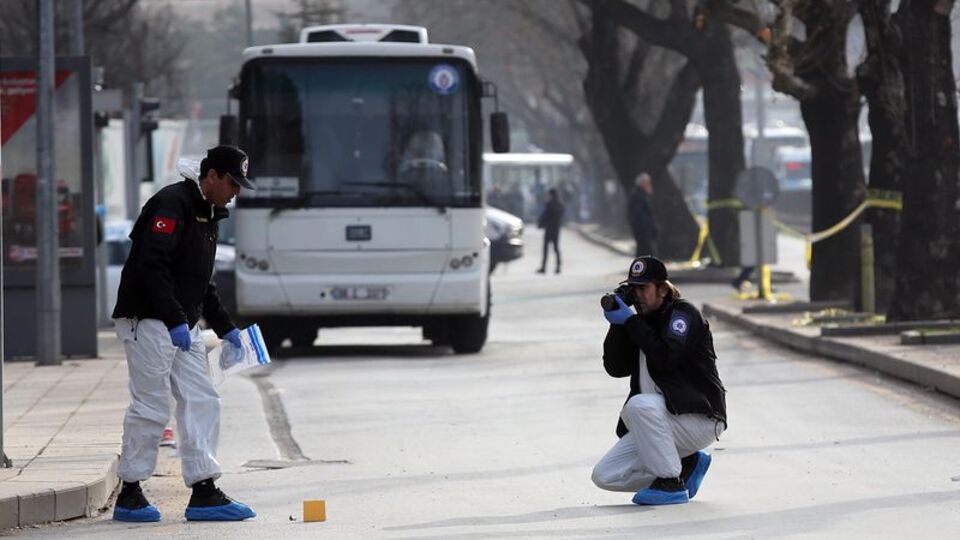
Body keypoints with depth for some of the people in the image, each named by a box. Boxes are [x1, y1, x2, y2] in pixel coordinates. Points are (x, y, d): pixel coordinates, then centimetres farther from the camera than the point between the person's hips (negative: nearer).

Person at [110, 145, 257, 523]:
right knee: (151, 406, -7)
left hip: (182, 326, 10)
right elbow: (151, 266, -22)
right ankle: (129, 495, 1)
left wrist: (225, 328, 20)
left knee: (201, 403, 3)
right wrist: (174, 321, -25)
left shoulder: (208, 215, 19)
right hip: (147, 321, -10)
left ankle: (204, 494, 3)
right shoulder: (172, 203, -12)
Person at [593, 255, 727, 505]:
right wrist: (617, 324, -4)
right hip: (658, 421, 8)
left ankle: (671, 484, -23)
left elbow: (666, 358, -23)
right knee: (604, 476, -3)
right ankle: (687, 463, 10)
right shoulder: (642, 323, 15)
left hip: (700, 419, -8)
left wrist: (631, 321, -18)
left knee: (639, 405, -36)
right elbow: (615, 368, 6)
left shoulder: (683, 314, -7)